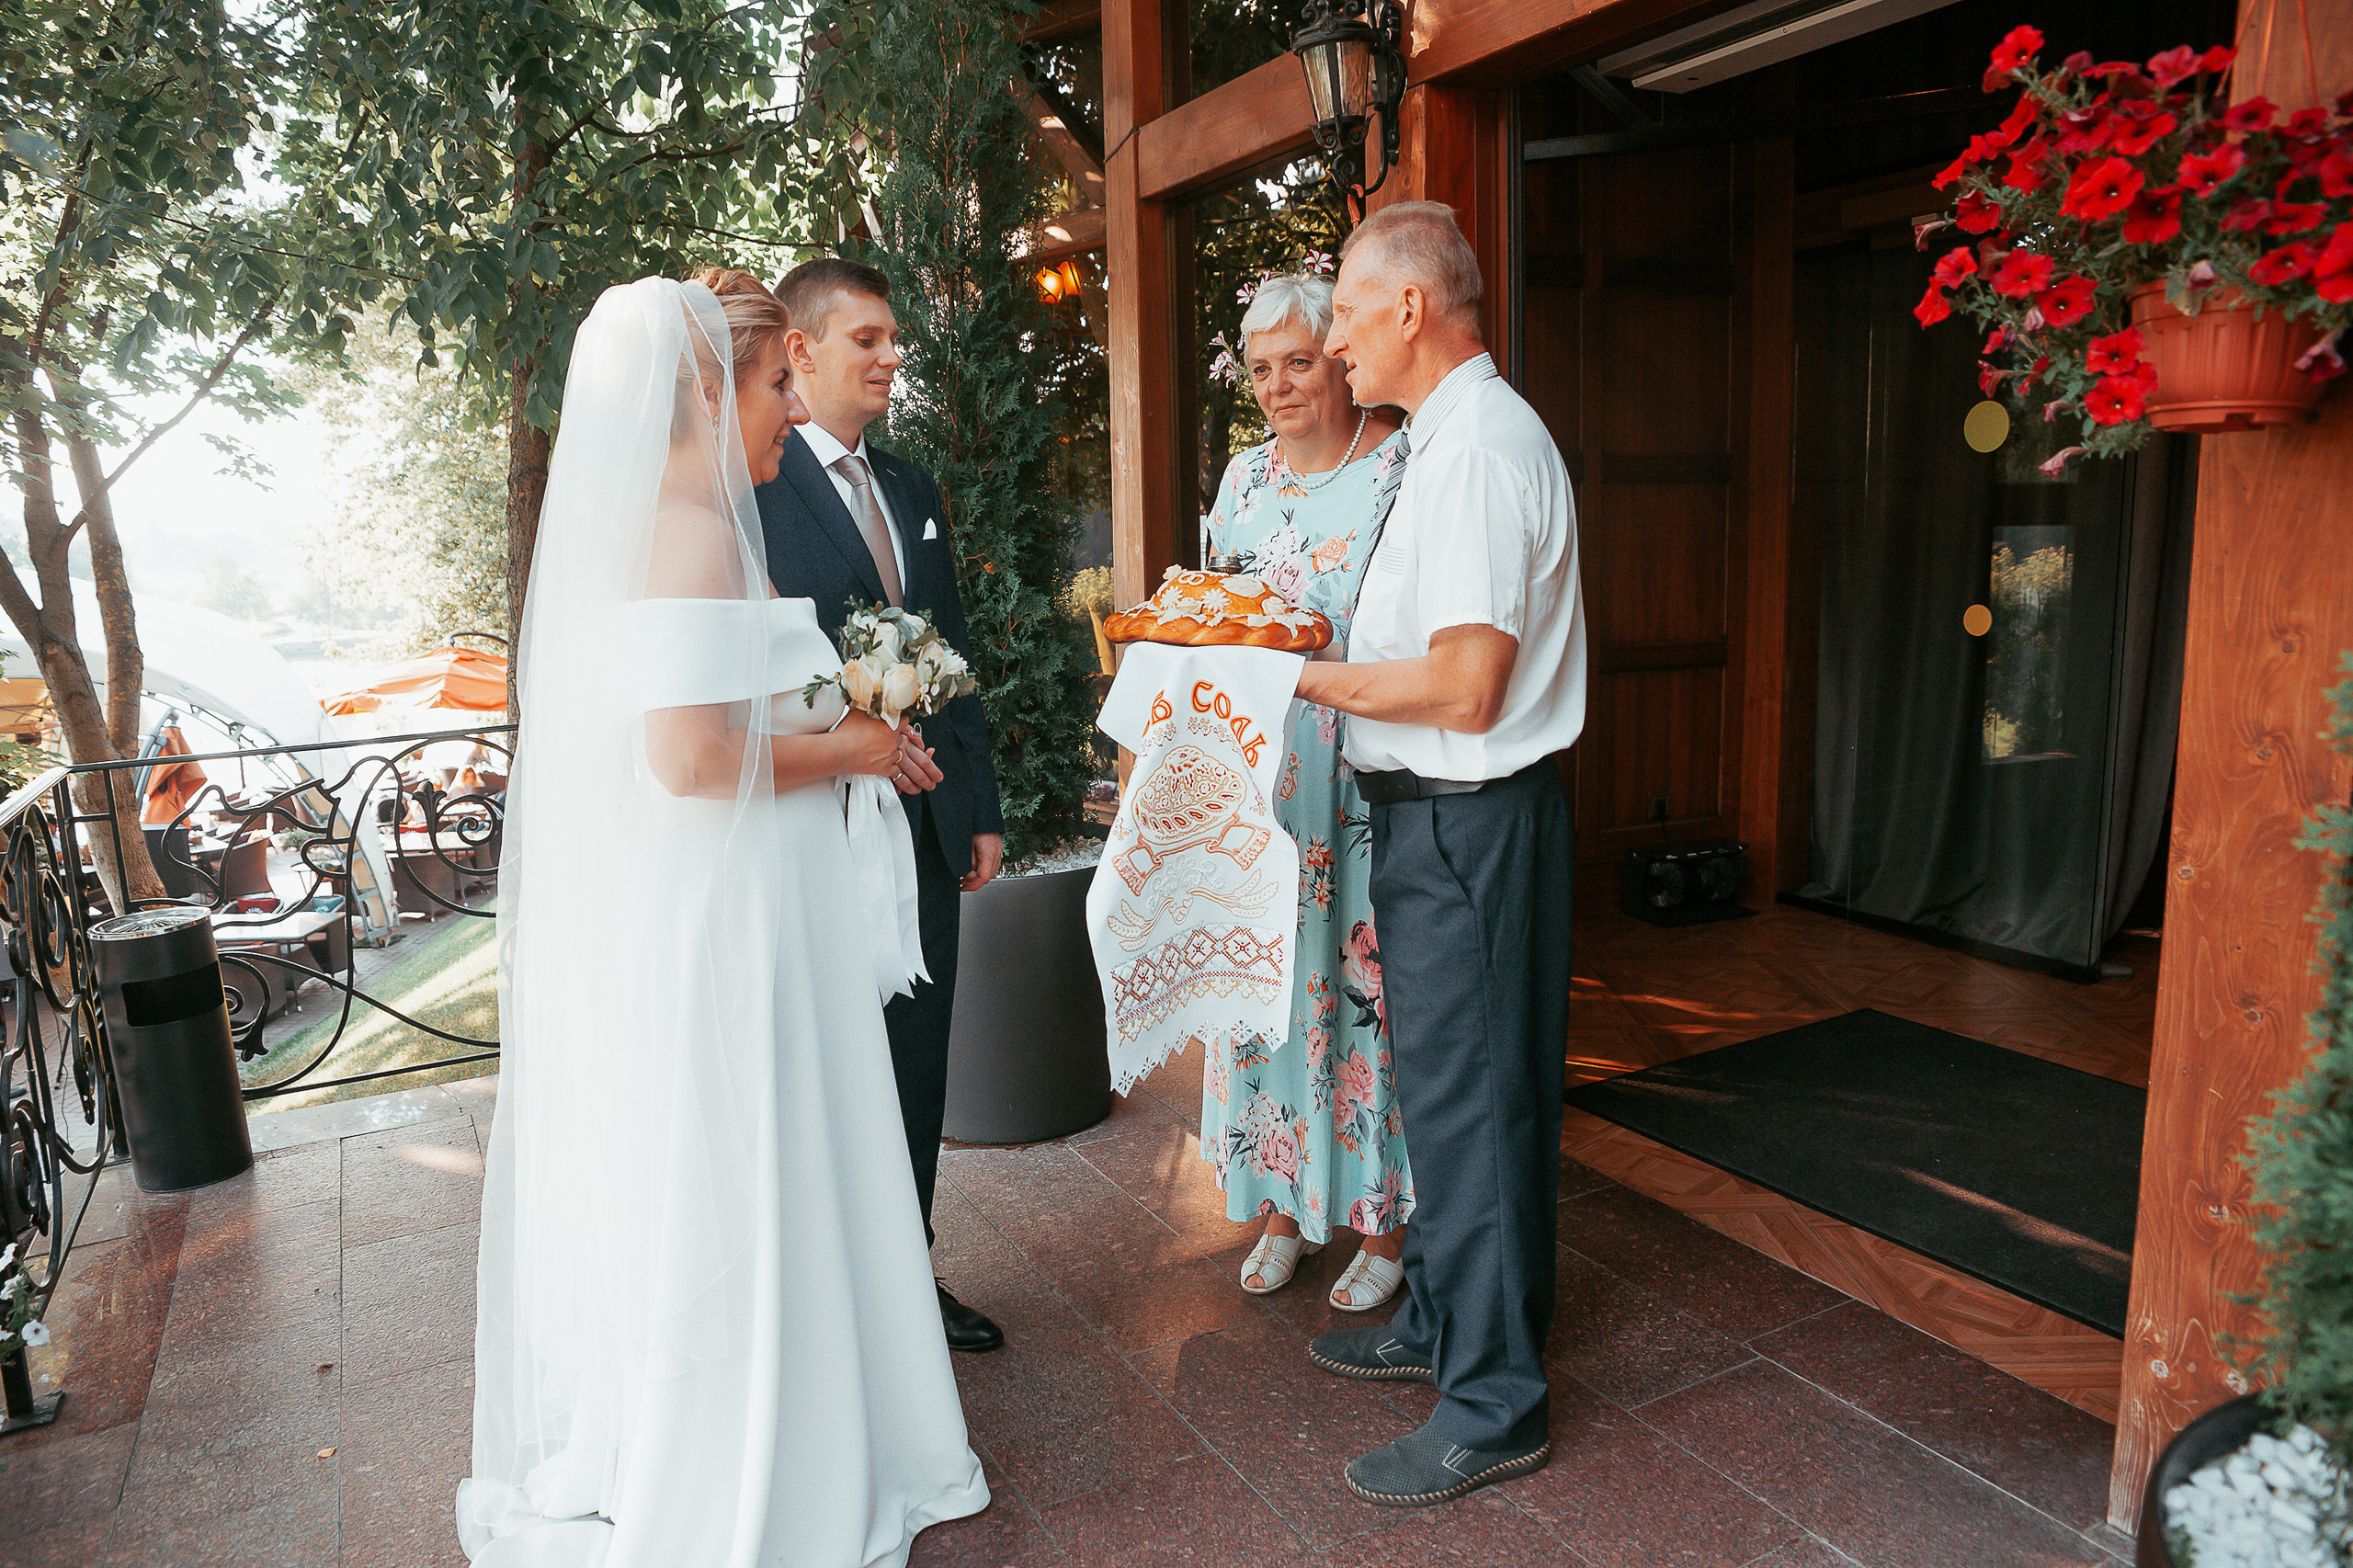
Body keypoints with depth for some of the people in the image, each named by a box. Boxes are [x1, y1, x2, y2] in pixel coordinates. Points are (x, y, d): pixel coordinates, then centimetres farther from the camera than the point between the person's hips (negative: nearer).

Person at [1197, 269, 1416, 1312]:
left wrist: (1315, 653, -18)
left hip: (1370, 778, -5)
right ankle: (1283, 1200, 27)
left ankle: (1382, 1220, 19)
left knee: (1367, 978, 1)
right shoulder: (1246, 475, 13)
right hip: (1259, 775, 5)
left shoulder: (1403, 466, -5)